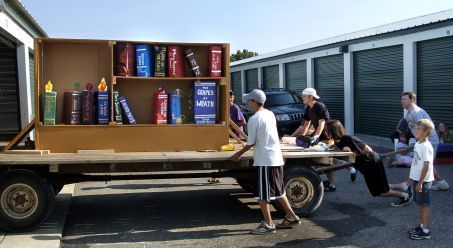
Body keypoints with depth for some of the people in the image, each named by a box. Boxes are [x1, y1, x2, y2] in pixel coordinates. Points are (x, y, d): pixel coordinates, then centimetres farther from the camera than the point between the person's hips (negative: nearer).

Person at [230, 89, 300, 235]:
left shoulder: (254, 119, -15)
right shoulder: (270, 114, 8)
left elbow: (251, 143, -11)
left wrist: (239, 154, 3)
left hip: (264, 161, -8)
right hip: (276, 158, 8)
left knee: (262, 194, 2)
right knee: (278, 191, 19)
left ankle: (268, 225, 8)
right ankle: (291, 217, 25)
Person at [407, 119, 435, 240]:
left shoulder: (426, 146, -20)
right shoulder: (417, 144, 7)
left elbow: (426, 166, -21)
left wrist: (420, 182, -20)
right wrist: (412, 177, 20)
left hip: (423, 180, -8)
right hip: (416, 179, 8)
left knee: (424, 205, 0)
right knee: (420, 204, 17)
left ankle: (425, 231, 9)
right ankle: (422, 226, 29)